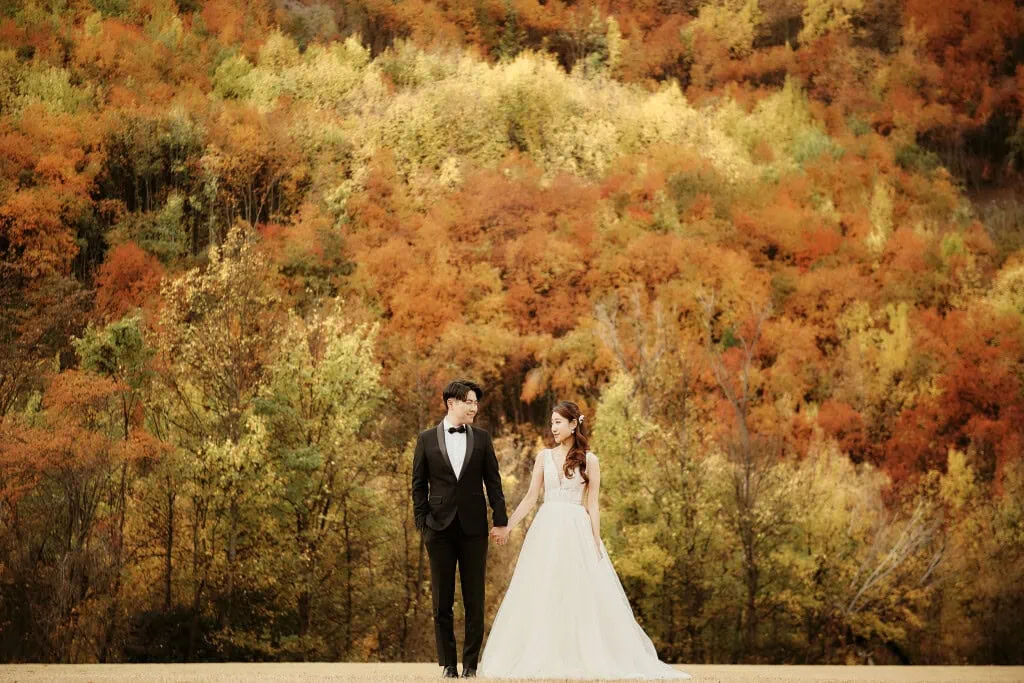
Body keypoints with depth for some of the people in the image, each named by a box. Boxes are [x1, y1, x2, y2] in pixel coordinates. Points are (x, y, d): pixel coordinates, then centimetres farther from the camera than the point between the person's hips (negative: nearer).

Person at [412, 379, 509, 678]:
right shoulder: (427, 439, 4)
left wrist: (500, 520, 0)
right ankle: (448, 662, 10)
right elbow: (419, 485, 5)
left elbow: (493, 482, 6)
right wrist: (422, 521, -2)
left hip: (473, 527, 1)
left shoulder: (481, 438, 7)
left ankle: (471, 662, 7)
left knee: (475, 599, 1)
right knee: (442, 600, 3)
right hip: (440, 527, 0)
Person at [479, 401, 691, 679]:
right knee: (542, 597, 1)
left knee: (581, 596, -3)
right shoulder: (544, 457, 8)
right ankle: (544, 659, 5)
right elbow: (530, 498, 9)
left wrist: (596, 544, -5)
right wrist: (508, 526, 2)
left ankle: (586, 658, 3)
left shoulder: (588, 460, 1)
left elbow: (592, 505, 0)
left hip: (576, 532, -2)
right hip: (546, 531, 3)